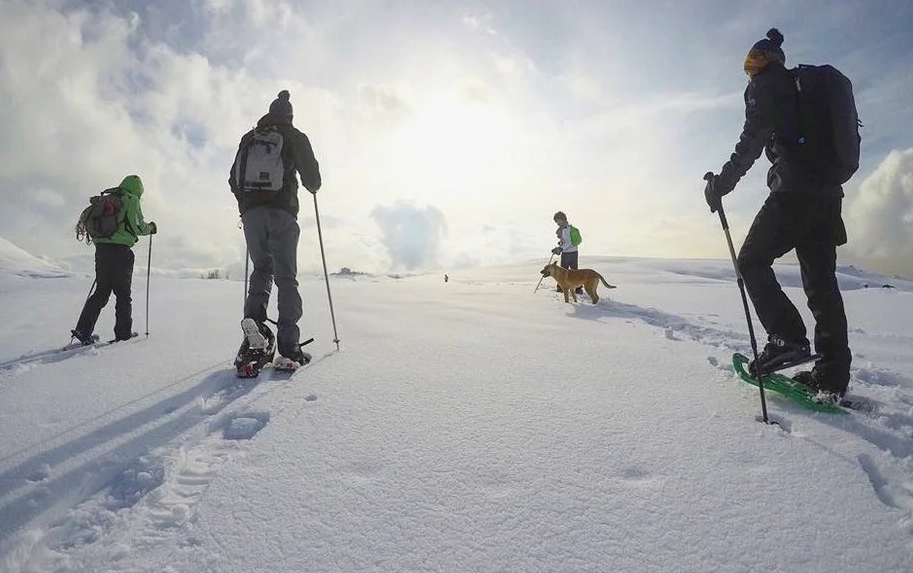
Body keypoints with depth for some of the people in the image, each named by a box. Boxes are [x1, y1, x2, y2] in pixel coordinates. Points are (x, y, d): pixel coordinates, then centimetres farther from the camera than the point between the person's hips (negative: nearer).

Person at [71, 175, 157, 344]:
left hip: (101, 249, 6)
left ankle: (83, 330, 6)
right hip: (121, 251, -6)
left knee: (101, 292, 14)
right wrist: (150, 228, 8)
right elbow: (137, 226, -13)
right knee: (123, 294, 2)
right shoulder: (132, 200, -3)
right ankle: (123, 333, 5)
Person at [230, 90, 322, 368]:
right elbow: (311, 174, 3)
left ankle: (254, 318, -7)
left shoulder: (249, 137, 20)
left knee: (262, 268, 17)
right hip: (282, 212, -3)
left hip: (251, 212, 4)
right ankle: (288, 341, -10)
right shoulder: (294, 136, 9)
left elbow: (234, 178, 19)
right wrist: (313, 186, 26)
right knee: (286, 275, -3)